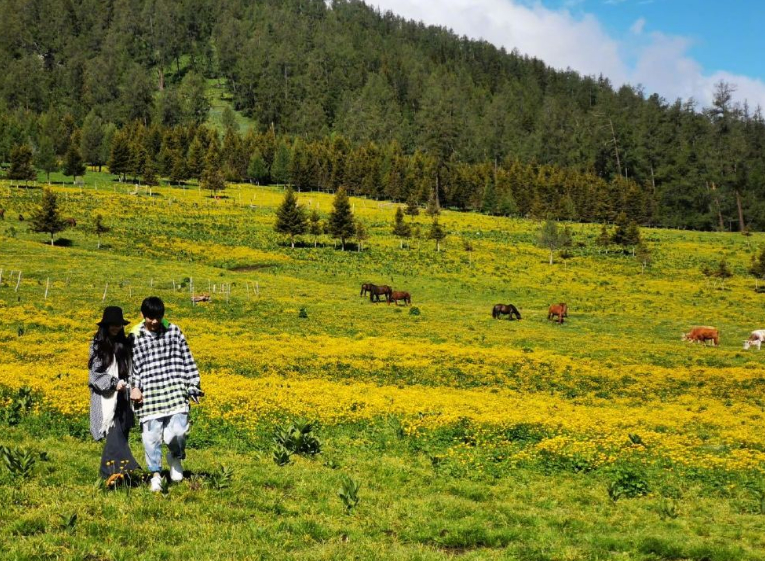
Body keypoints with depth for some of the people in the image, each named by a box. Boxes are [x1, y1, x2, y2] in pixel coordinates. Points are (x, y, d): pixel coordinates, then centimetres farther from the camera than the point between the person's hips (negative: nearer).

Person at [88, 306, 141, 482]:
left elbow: (131, 369, 13)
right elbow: (95, 372, -5)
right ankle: (124, 467, -26)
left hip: (122, 397, 4)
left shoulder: (125, 344, 11)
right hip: (106, 397, -4)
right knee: (115, 433, -16)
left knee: (121, 433, 2)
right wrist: (114, 383, -17)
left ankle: (109, 472, 11)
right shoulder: (97, 345, 0)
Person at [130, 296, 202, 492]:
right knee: (151, 436, -1)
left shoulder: (174, 332, 5)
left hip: (174, 392, 0)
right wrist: (133, 387, -6)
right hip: (149, 395, 0)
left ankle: (175, 457, 23)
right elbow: (130, 365, 8)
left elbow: (187, 360, 9)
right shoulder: (135, 338, 3)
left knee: (177, 432, -10)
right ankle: (156, 474, 16)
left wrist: (193, 385, 7)